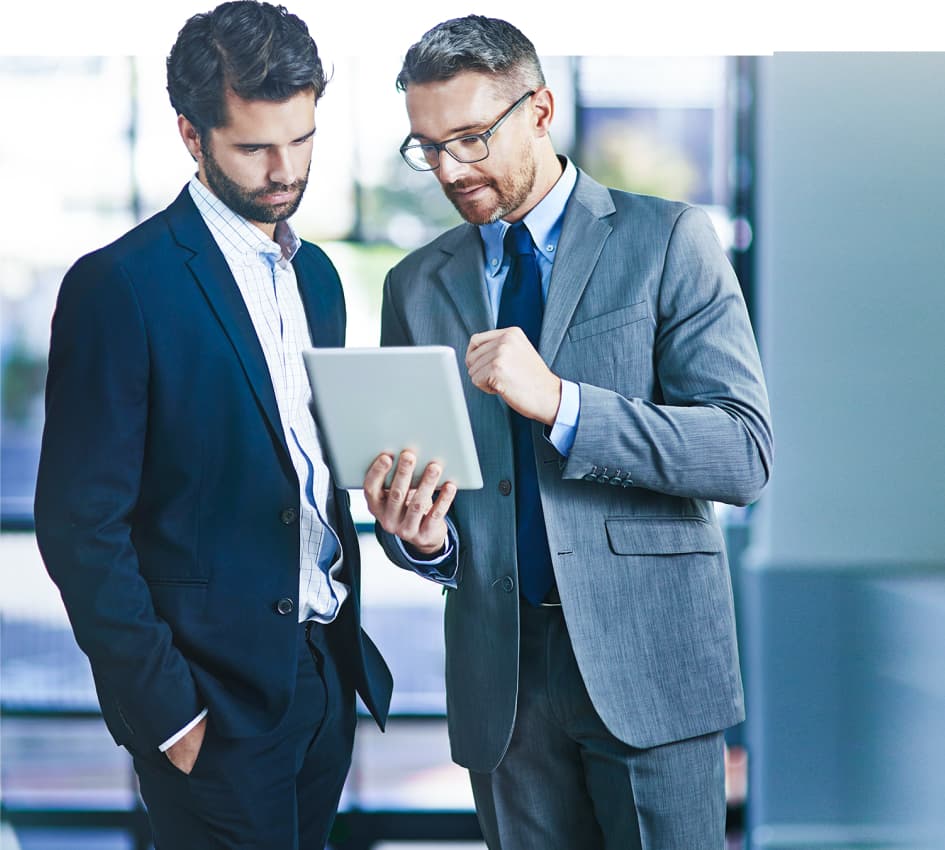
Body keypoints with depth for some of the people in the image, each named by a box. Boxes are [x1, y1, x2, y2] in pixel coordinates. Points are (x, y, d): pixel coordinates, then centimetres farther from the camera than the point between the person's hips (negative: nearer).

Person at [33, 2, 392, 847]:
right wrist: (165, 708, -15)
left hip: (326, 677, 7)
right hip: (215, 698, -7)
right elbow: (80, 527, -14)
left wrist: (347, 638, 12)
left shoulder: (315, 273, 11)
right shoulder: (119, 286, -13)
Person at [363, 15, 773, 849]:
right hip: (501, 678, 4)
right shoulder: (417, 285, 11)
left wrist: (561, 403, -23)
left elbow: (744, 453, -11)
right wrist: (417, 535, -10)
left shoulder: (665, 240, -2)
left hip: (649, 657, -3)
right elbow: (408, 491, 15)